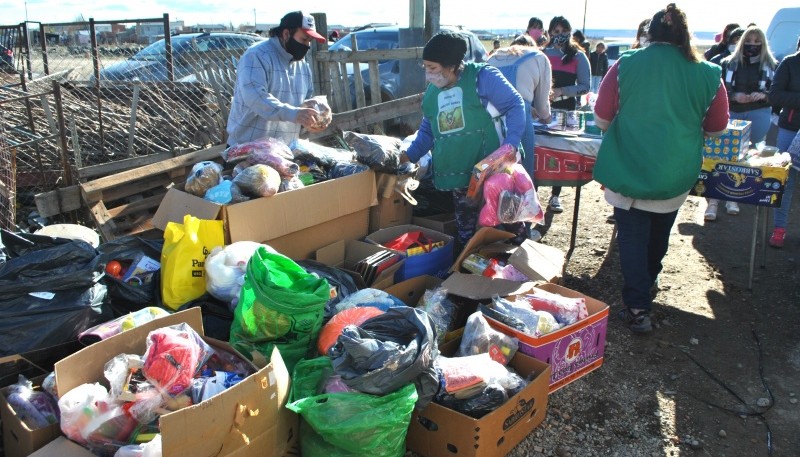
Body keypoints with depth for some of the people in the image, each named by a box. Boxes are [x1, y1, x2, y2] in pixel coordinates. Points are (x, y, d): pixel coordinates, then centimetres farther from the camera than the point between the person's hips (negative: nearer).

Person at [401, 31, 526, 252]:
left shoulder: (481, 77, -8)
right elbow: (427, 132, 24)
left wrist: (510, 145, -18)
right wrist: (408, 156, 12)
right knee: (465, 228, 10)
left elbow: (515, 105, -7)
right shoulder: (431, 93, 13)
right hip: (458, 175, 6)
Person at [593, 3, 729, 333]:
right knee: (659, 232, 22)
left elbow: (602, 118, -4)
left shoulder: (625, 65, -8)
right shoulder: (707, 74, -4)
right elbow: (716, 128, 6)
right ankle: (648, 283, 44)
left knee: (632, 235, 6)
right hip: (675, 175, 2)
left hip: (628, 170, -2)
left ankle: (637, 308, 0)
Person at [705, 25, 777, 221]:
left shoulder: (770, 66, 4)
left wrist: (764, 95, -15)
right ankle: (713, 199, -4)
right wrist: (734, 96, -16)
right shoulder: (729, 63, 4)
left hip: (758, 115, 1)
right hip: (732, 113, 0)